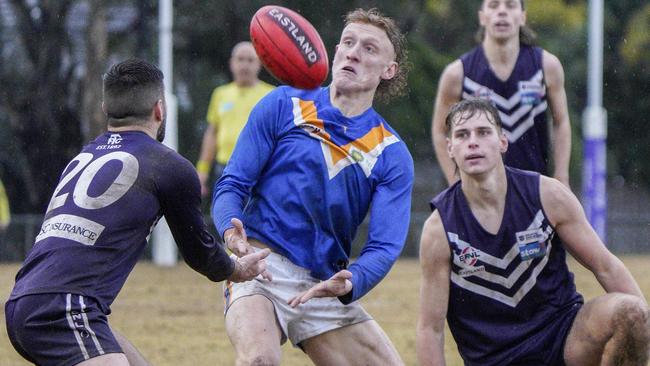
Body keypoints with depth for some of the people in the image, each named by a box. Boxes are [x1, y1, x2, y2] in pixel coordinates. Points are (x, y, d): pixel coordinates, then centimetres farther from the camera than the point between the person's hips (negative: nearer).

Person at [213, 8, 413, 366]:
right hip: (260, 266, -4)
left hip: (328, 285, 4)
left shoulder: (392, 155, 5)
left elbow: (385, 245, -4)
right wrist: (231, 231, -21)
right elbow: (232, 184, 2)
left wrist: (350, 284, -26)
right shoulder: (283, 106, 3)